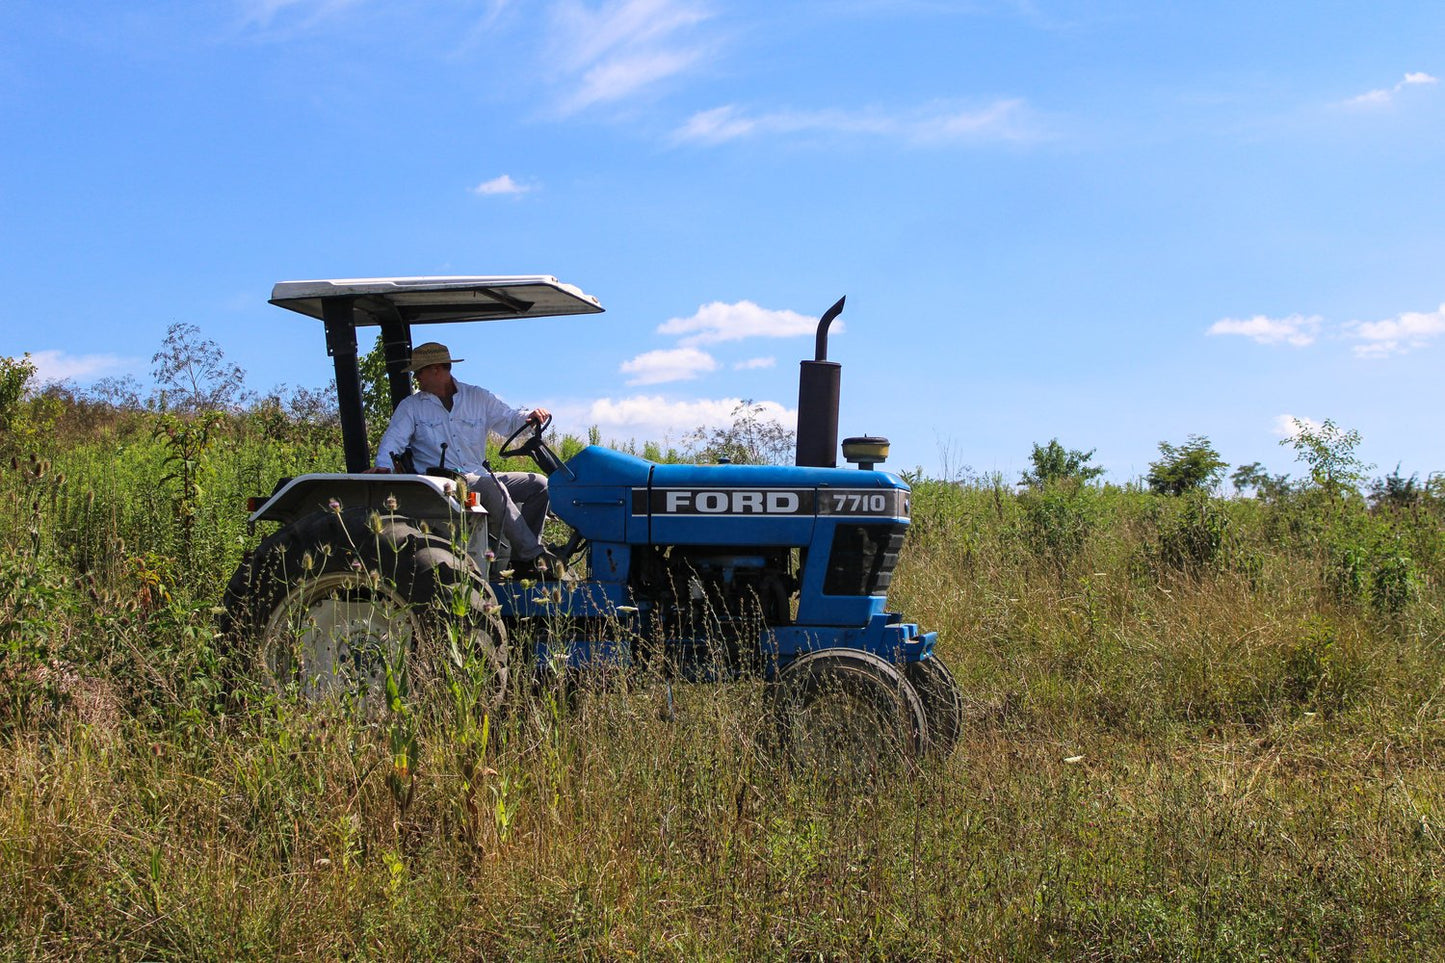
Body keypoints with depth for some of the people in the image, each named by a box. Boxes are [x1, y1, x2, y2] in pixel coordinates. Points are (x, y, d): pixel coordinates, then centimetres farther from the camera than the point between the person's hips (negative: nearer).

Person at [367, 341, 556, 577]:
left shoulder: (478, 397, 15)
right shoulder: (410, 406, 9)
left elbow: (508, 419, 14)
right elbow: (394, 439, -2)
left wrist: (530, 416, -10)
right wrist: (383, 466, -23)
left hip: (481, 476, 5)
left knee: (538, 484, -10)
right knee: (491, 486, -34)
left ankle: (522, 560, -14)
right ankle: (536, 557, -35)